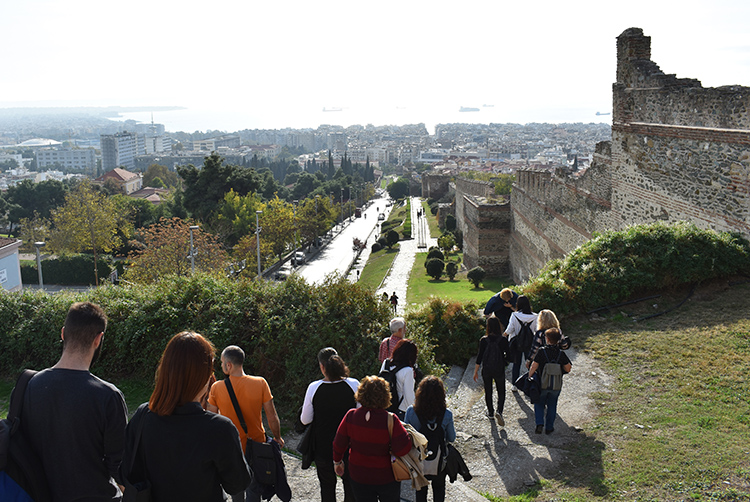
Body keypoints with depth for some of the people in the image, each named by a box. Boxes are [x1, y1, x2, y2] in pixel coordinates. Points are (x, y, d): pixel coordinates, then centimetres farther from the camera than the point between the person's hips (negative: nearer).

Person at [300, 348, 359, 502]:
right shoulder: (354, 385, -14)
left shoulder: (314, 388, -15)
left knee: (327, 486, 17)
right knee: (350, 485, 18)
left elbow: (305, 420, -6)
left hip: (323, 445, 0)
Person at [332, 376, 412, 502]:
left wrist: (337, 461, 15)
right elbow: (402, 449, -27)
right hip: (386, 477, -2)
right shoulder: (390, 420, -24)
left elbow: (339, 444, -4)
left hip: (359, 476, 2)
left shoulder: (351, 416, -15)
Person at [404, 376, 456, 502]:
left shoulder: (411, 412, -22)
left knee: (420, 489, 25)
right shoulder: (447, 414, -21)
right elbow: (451, 438, -8)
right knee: (439, 487, 26)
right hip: (439, 462, 0)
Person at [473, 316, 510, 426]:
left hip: (486, 370, 1)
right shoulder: (503, 340, -13)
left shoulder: (483, 340, -12)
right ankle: (499, 411, -9)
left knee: (488, 391, 19)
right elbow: (508, 355, -5)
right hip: (499, 370, -1)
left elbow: (480, 356, -8)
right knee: (501, 392, 12)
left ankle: (490, 412, 33)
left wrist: (476, 371, 2)